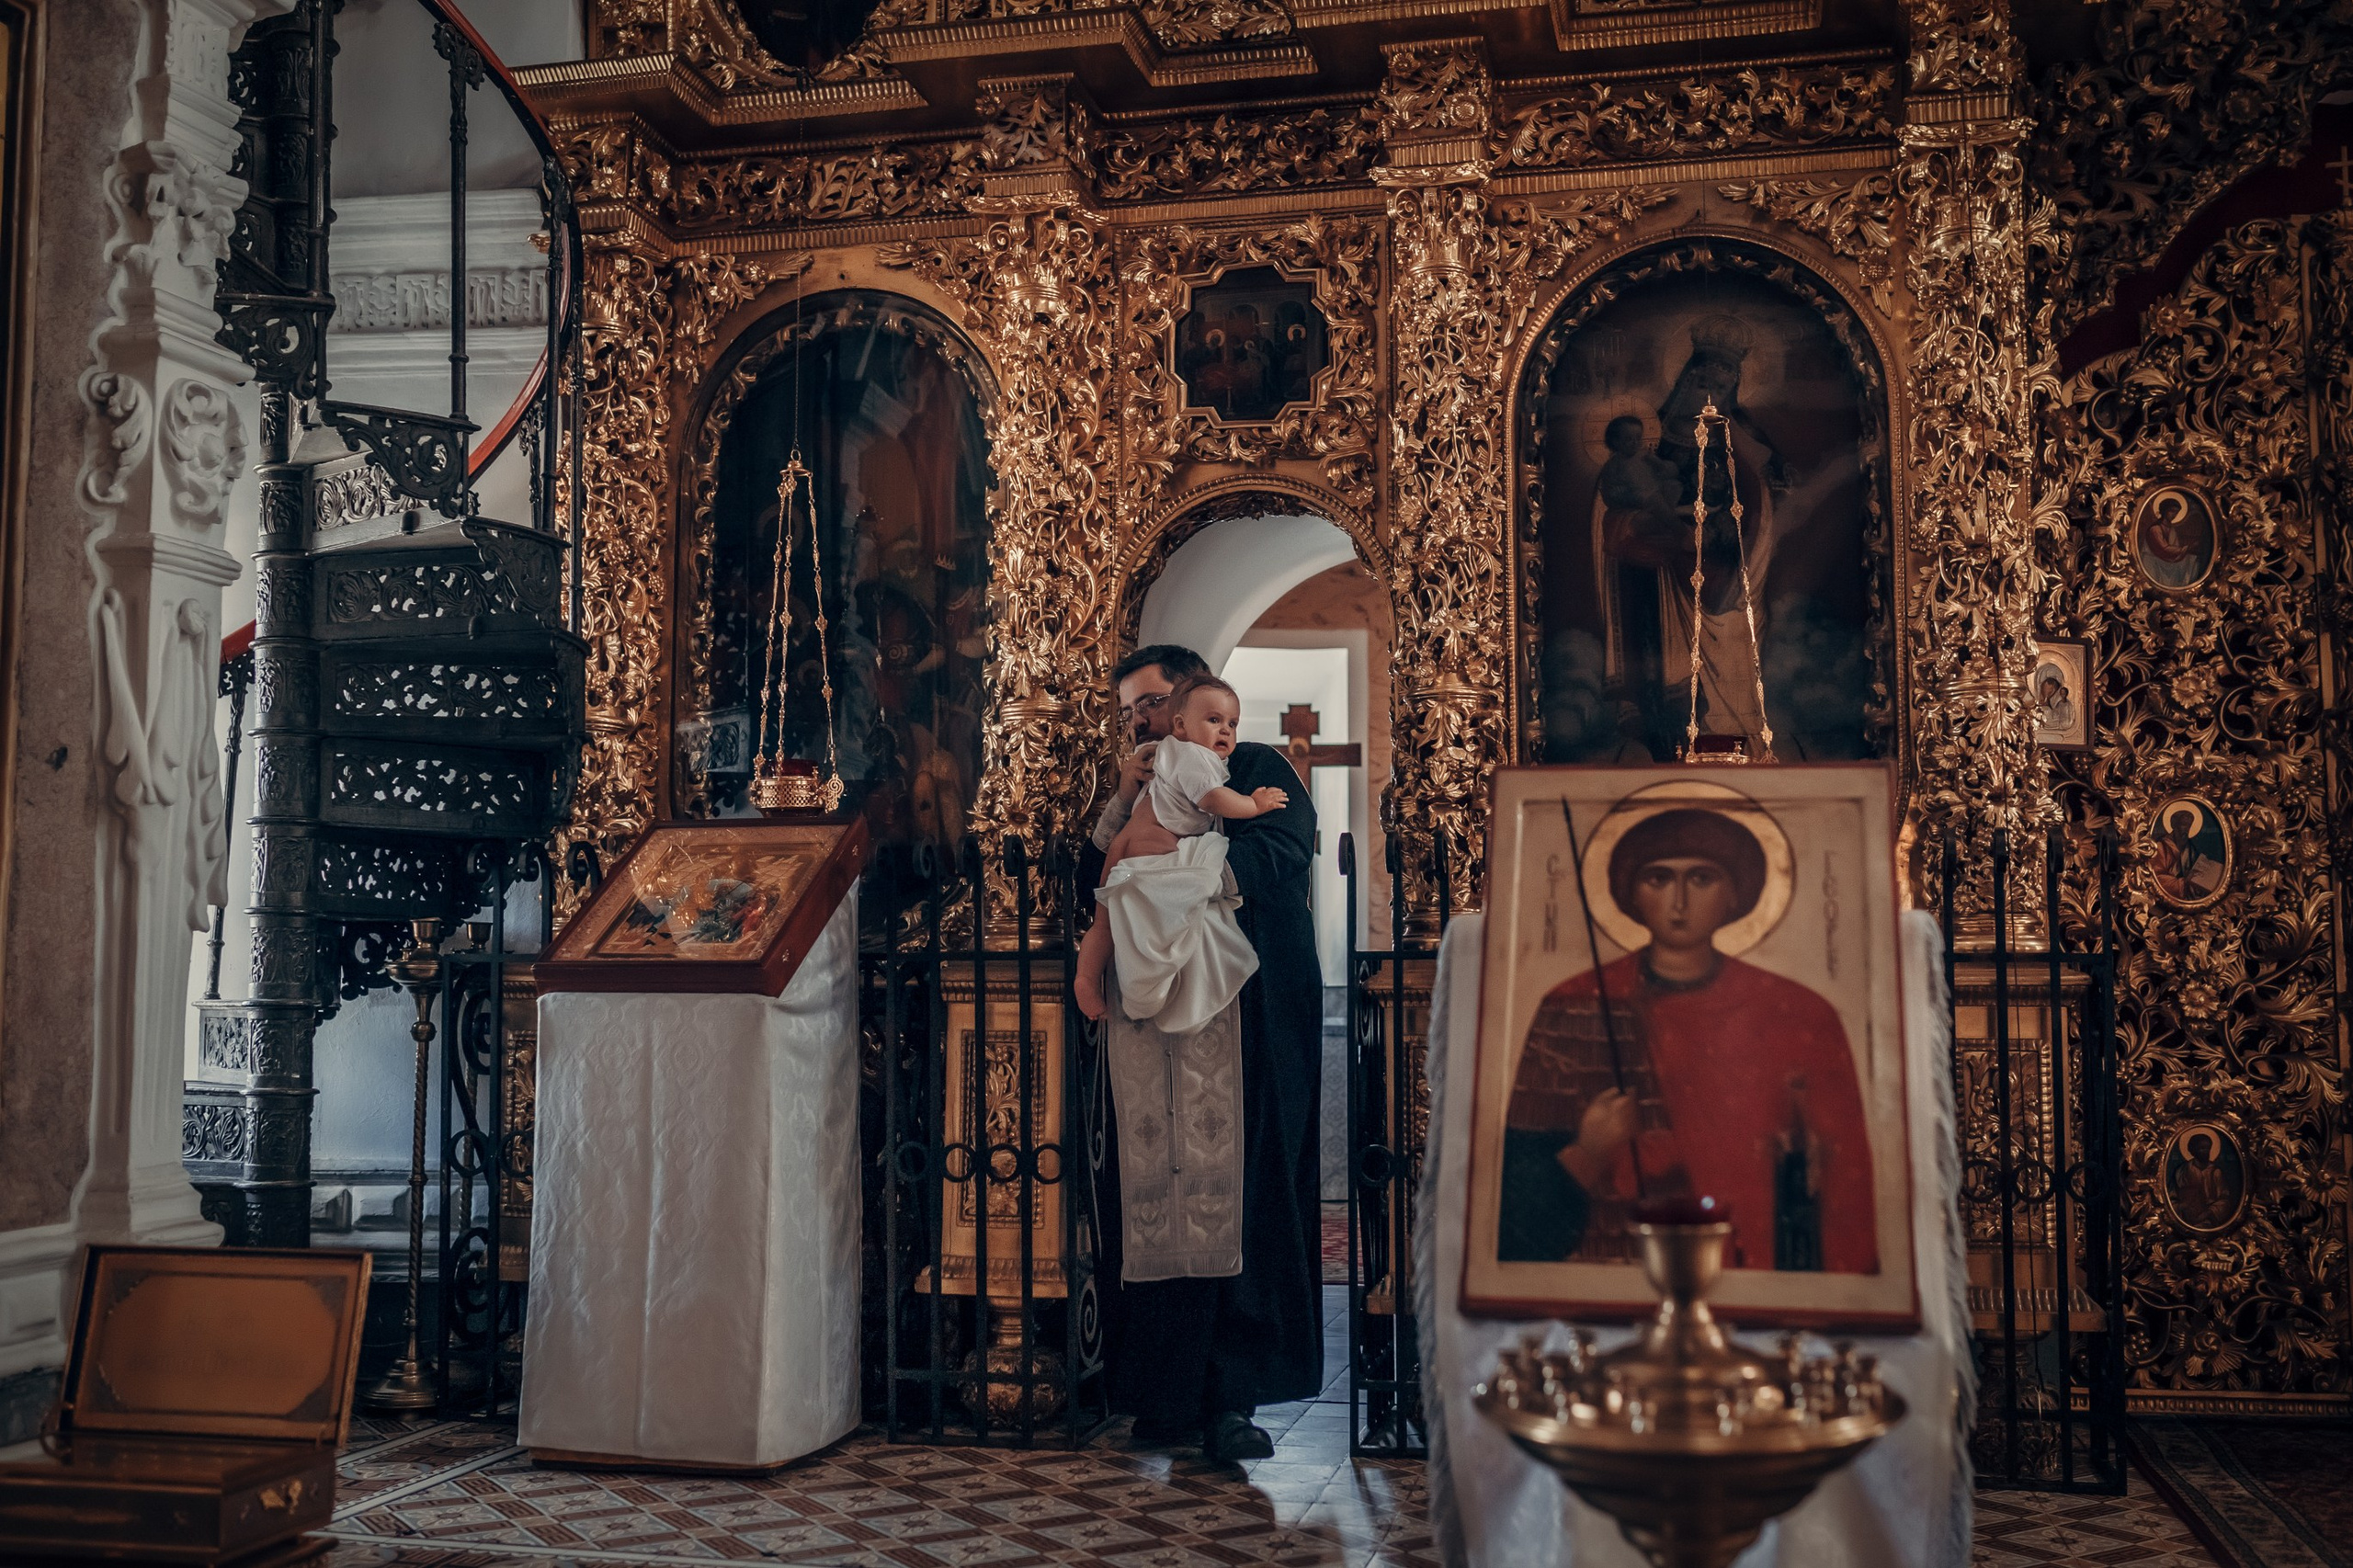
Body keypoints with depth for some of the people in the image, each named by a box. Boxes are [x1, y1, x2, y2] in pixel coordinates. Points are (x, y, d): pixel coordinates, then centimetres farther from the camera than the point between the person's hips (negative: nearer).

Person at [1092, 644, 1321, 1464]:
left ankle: (1232, 1396, -1)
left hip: (1255, 1022, -4)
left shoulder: (1259, 771, 7)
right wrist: (1124, 805, -1)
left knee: (1250, 1202, -6)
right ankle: (1168, 1397, 6)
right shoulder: (1139, 794, 22)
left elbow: (1277, 855, -12)